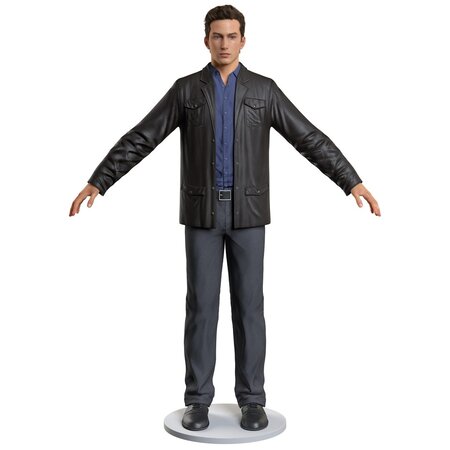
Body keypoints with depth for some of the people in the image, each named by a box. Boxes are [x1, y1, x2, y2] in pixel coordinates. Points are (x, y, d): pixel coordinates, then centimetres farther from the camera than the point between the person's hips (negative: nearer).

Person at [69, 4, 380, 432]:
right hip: (202, 212, 0)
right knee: (202, 305, 0)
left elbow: (311, 140, 1)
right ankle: (198, 401, 10)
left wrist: (354, 182, -6)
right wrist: (96, 181, -4)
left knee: (248, 306, 1)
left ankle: (251, 400, 10)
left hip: (247, 212, 0)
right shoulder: (186, 89, 5)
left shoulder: (264, 90, 5)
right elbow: (139, 139, 2)